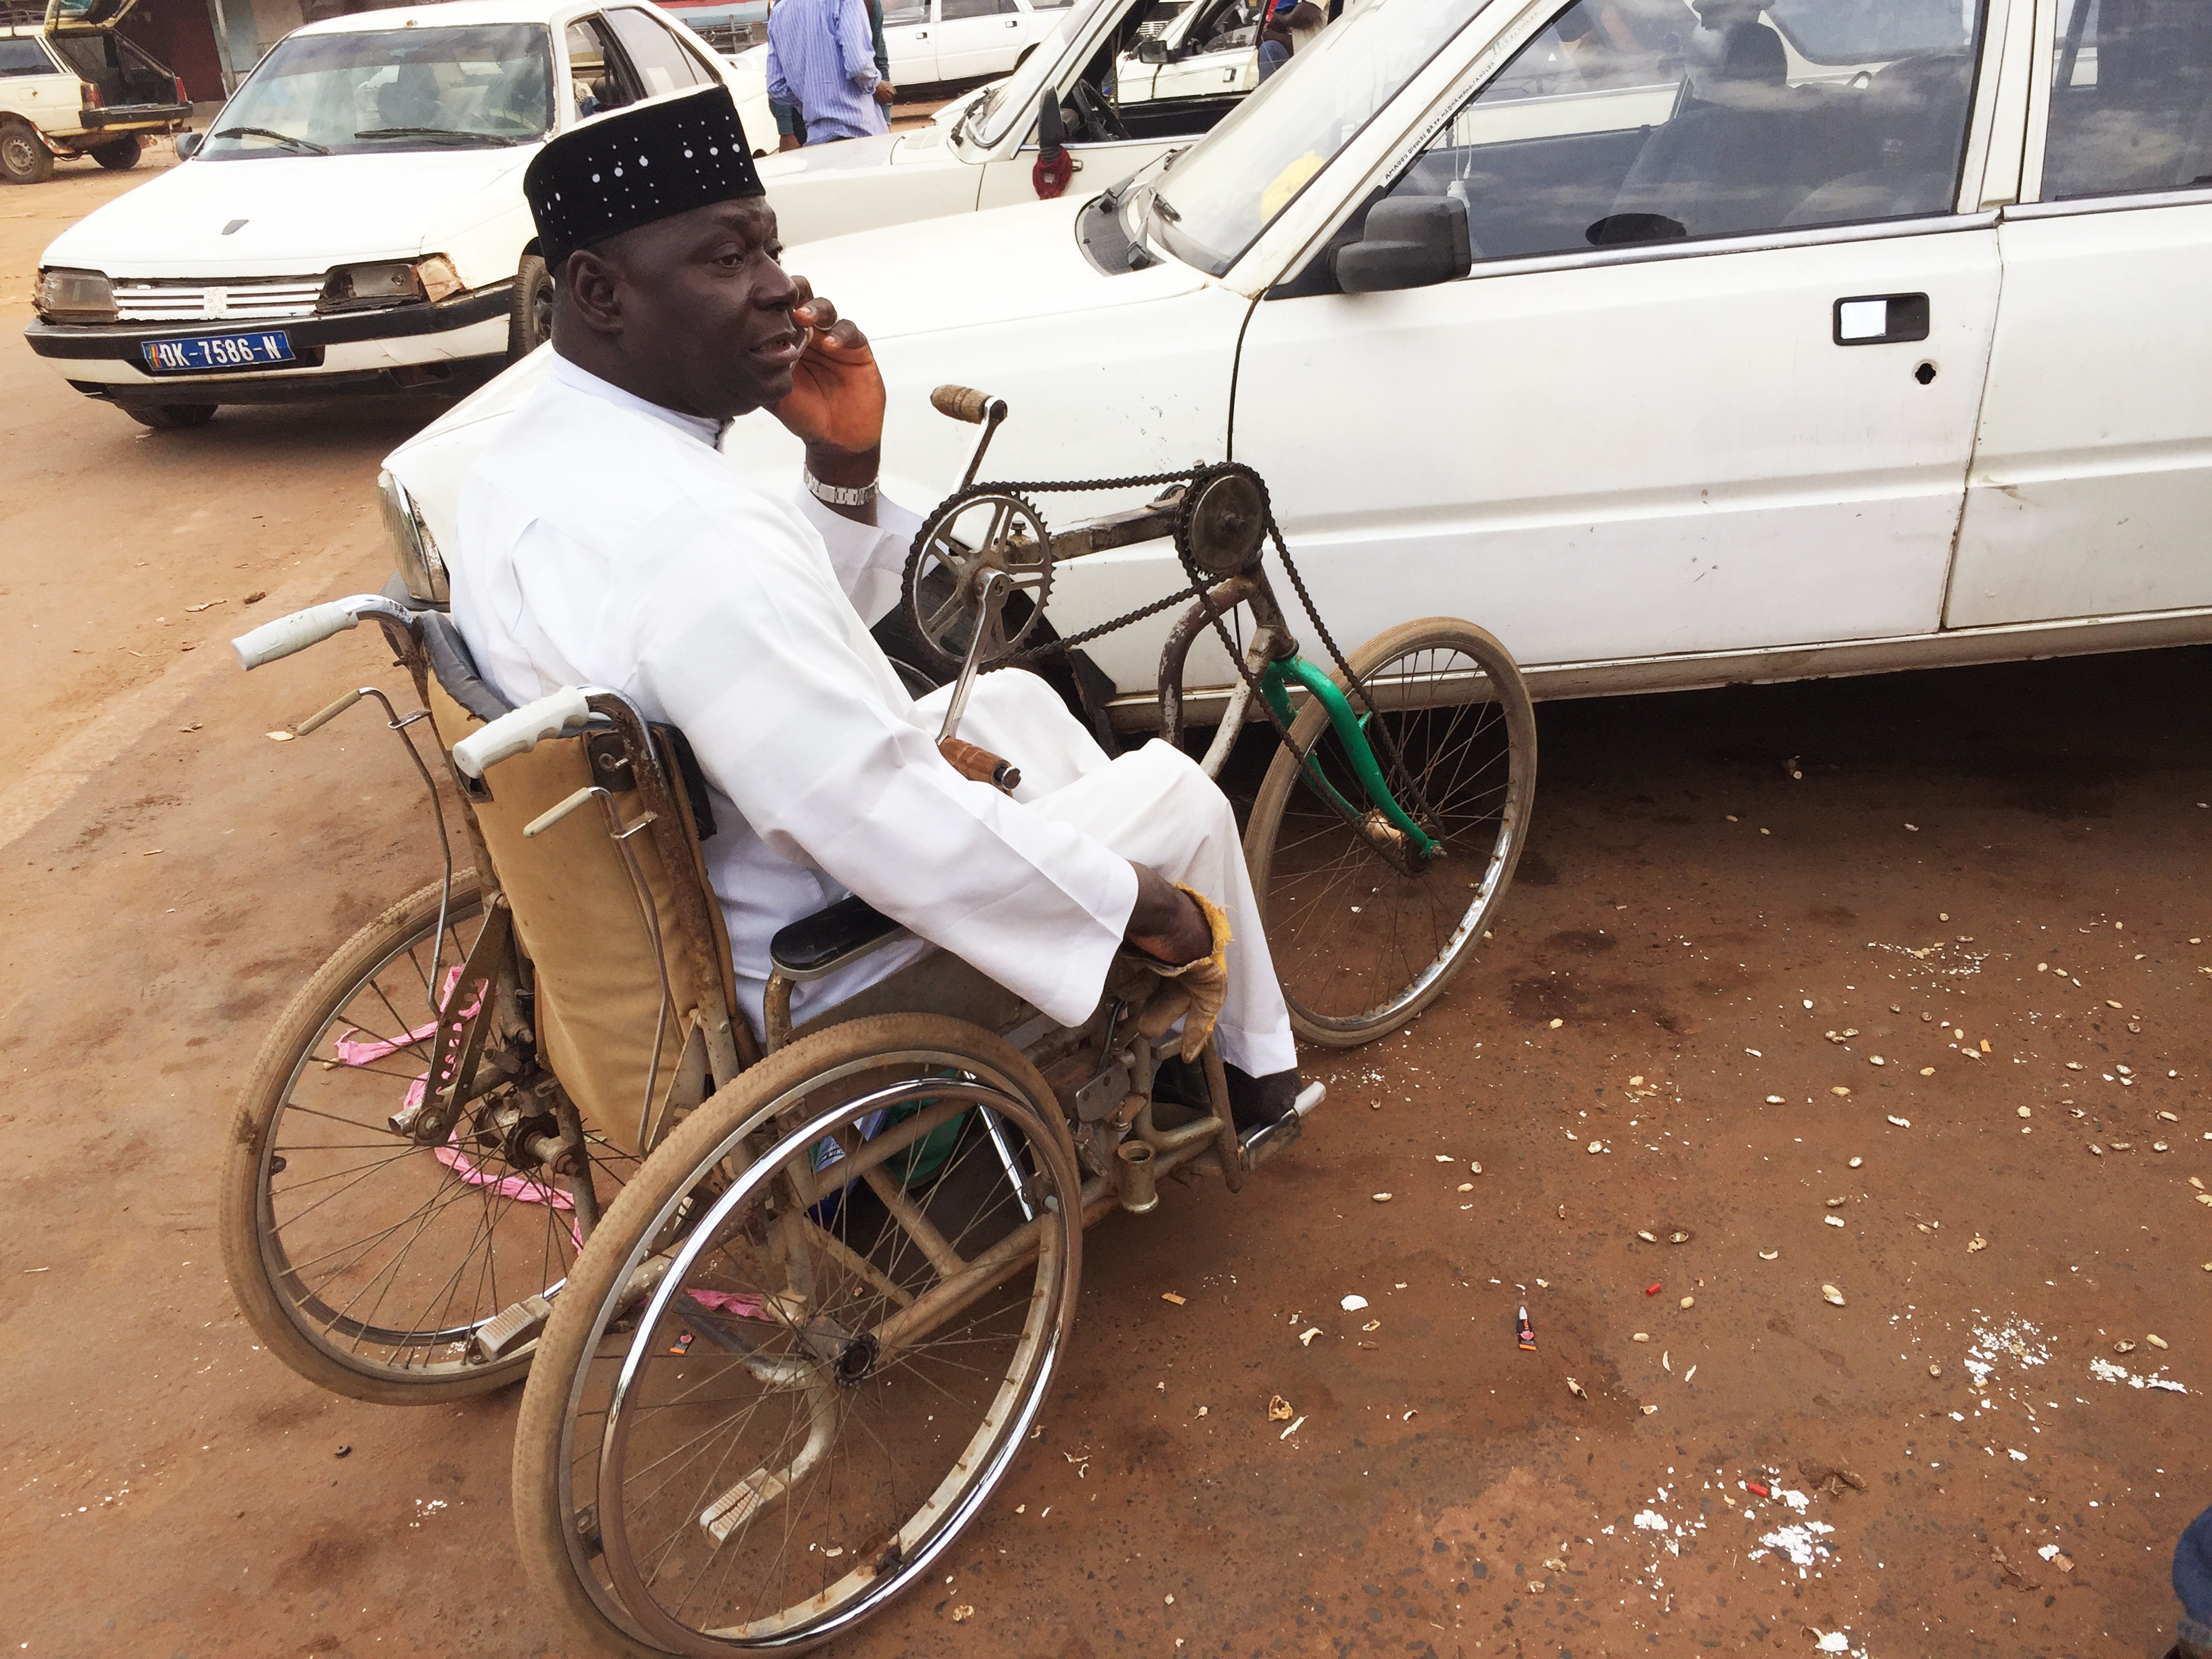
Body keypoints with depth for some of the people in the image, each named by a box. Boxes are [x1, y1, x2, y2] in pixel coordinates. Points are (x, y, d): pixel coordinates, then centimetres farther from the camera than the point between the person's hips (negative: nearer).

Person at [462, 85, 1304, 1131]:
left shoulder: (523, 459, -1)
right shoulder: (687, 533, -35)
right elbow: (908, 849, -34)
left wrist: (846, 468, -8)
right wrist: (1153, 908, -19)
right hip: (801, 982, -9)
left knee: (1014, 700, 24)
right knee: (1176, 790, 8)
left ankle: (1146, 1033, 40)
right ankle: (1243, 1071, 35)